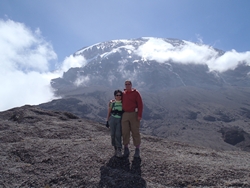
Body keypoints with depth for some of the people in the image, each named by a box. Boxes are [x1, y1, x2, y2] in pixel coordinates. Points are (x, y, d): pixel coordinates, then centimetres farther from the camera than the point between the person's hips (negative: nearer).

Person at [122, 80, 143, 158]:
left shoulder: (136, 93, -2)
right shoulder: (123, 93, 10)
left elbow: (140, 104, -6)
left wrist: (139, 115, -15)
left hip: (134, 114, -3)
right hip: (124, 115, 4)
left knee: (135, 132, 1)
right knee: (125, 132, 4)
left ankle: (137, 150, 10)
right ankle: (126, 149, 15)